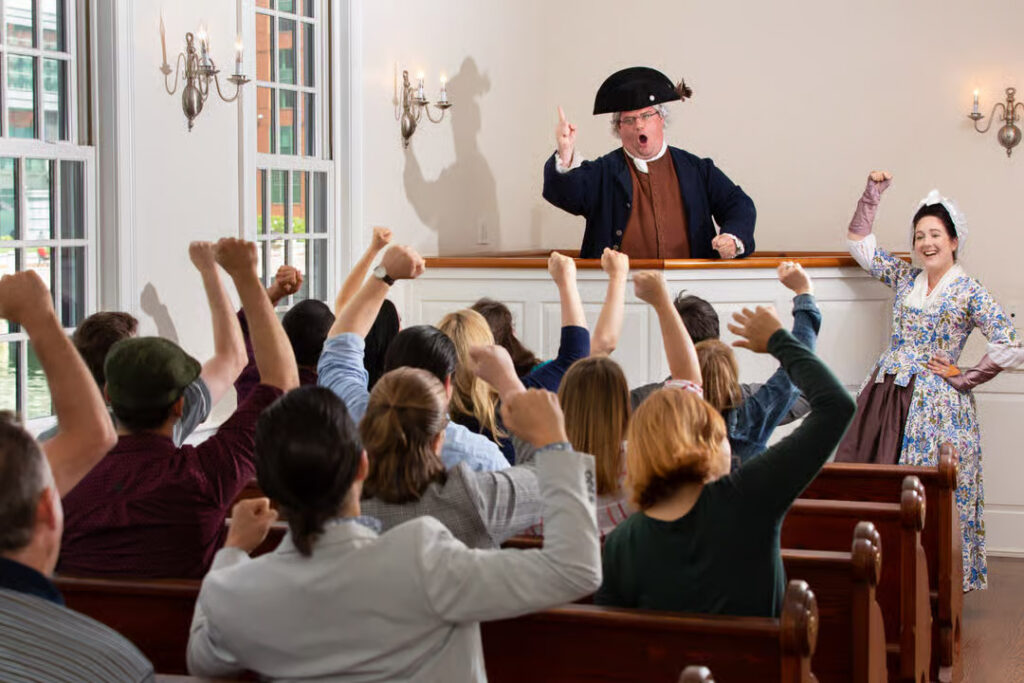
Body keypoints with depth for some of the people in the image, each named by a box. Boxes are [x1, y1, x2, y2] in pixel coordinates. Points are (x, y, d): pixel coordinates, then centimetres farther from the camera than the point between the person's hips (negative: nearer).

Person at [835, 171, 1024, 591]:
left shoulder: (969, 293, -4)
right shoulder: (904, 277, 11)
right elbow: (858, 242, 18)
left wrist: (962, 379, -7)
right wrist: (873, 191, 12)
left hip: (935, 405, -5)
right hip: (886, 394, 5)